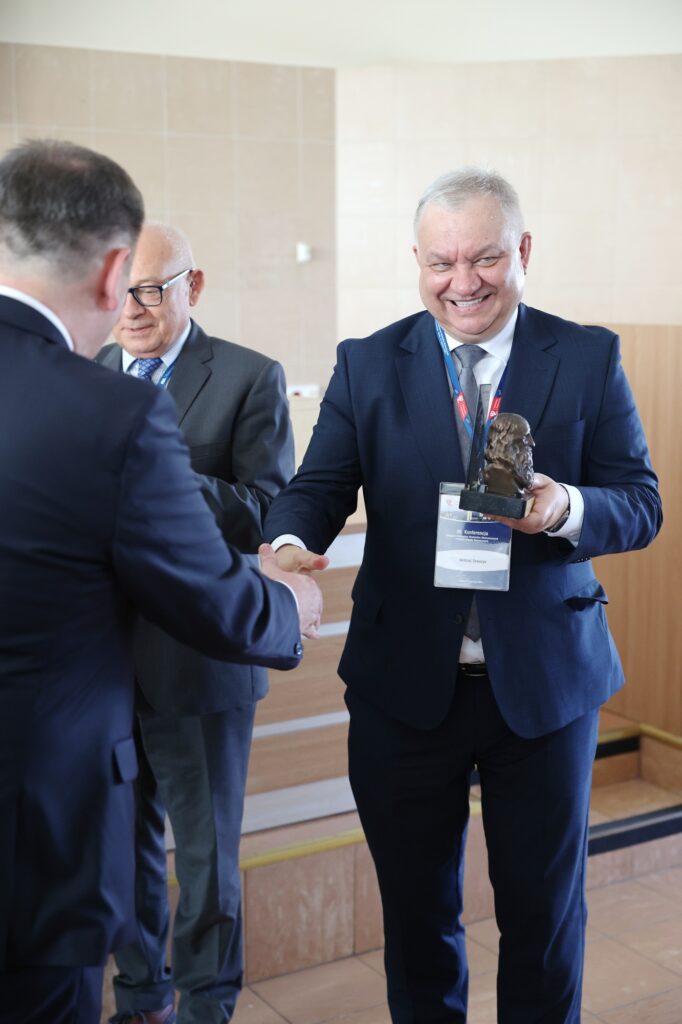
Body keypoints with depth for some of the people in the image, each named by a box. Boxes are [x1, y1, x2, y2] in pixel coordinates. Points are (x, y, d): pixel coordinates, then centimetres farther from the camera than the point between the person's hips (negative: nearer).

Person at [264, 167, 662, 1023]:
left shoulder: (588, 358, -1)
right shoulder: (366, 365, 1)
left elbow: (642, 503, -2)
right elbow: (319, 487, -6)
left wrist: (569, 508, -24)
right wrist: (291, 543, -29)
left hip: (546, 683, 0)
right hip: (404, 686, 1)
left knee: (544, 910, 15)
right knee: (416, 909, 17)